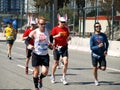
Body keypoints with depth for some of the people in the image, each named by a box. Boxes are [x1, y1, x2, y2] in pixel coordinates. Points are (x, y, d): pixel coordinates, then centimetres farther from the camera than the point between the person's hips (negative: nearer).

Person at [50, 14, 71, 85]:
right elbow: (51, 37, -7)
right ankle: (53, 76, 29)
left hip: (64, 47, 3)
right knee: (56, 63, 7)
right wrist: (57, 35, -22)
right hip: (57, 47, -3)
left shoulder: (66, 29, 8)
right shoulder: (55, 29, -4)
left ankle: (64, 78, 1)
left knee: (66, 62, -10)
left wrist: (68, 39, -1)